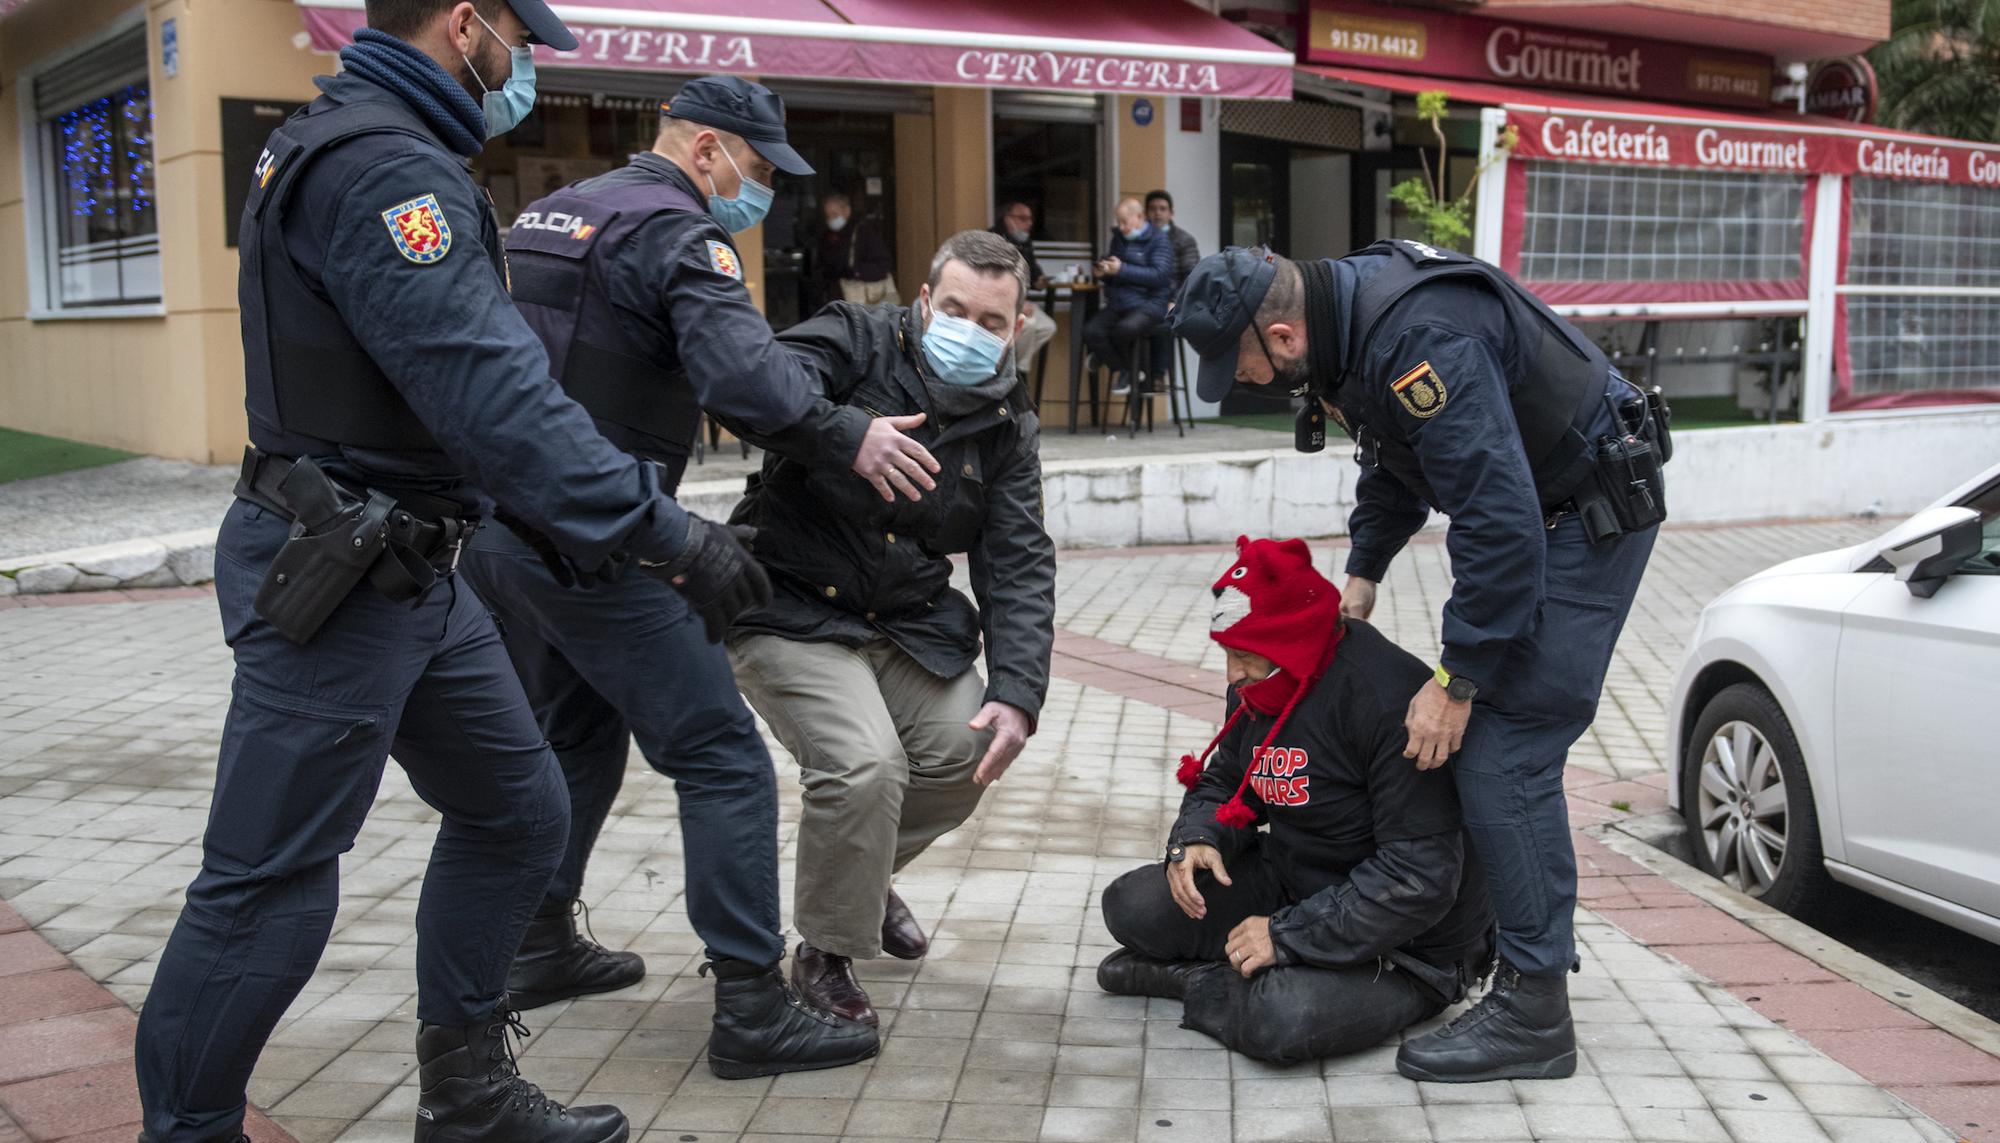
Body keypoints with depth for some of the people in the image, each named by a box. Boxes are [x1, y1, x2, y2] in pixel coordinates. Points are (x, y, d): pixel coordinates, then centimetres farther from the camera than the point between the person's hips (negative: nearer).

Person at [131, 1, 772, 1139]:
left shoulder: (353, 141, 16)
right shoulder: (381, 166, -20)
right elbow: (492, 392, -30)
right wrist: (662, 531, -30)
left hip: (409, 567, 11)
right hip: (337, 579, -11)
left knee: (515, 811, 16)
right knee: (271, 886, -3)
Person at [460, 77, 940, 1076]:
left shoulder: (545, 215, 18)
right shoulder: (672, 230, -10)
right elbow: (736, 361, -29)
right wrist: (844, 432, -32)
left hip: (496, 526, 10)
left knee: (576, 736, 25)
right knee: (723, 759, -6)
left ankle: (540, 946, 34)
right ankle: (751, 1007, -6)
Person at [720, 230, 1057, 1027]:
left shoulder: (1007, 426, 3)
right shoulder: (855, 342, -11)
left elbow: (1018, 567, -2)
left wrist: (1016, 692, -16)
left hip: (910, 624, 6)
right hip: (792, 610, -6)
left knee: (970, 756, -3)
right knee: (864, 764, -24)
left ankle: (865, 870, 30)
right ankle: (824, 953, 0)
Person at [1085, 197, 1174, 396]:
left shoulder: (1159, 241, 0)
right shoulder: (1119, 238, 19)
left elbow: (1160, 275, -13)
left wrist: (1122, 270, -17)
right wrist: (1104, 272, 3)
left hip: (1148, 303, -6)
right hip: (1117, 304, 6)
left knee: (1125, 328, -37)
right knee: (1091, 331, -23)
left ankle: (1127, 370, -4)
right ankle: (1125, 370, -3)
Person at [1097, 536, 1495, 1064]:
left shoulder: (1390, 699, -28)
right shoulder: (1257, 688, 1)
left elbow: (1420, 878, -30)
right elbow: (1224, 782, 17)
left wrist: (1288, 935, -26)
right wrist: (1195, 839, -8)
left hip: (1407, 946, -8)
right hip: (1289, 888, 8)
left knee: (1284, 1021, -35)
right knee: (1131, 904, -7)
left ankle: (1194, 981, -4)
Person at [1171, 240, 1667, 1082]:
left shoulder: (1419, 341, -32)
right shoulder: (1347, 311, 0)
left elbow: (1500, 518, -32)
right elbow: (1393, 457, 19)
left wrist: (1459, 679, -26)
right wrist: (1363, 570, 15)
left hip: (1588, 515, -10)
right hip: (1528, 507, 10)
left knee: (1504, 753, -13)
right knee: (1482, 742, 14)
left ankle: (1532, 1014, -5)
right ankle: (1536, 938, 29)